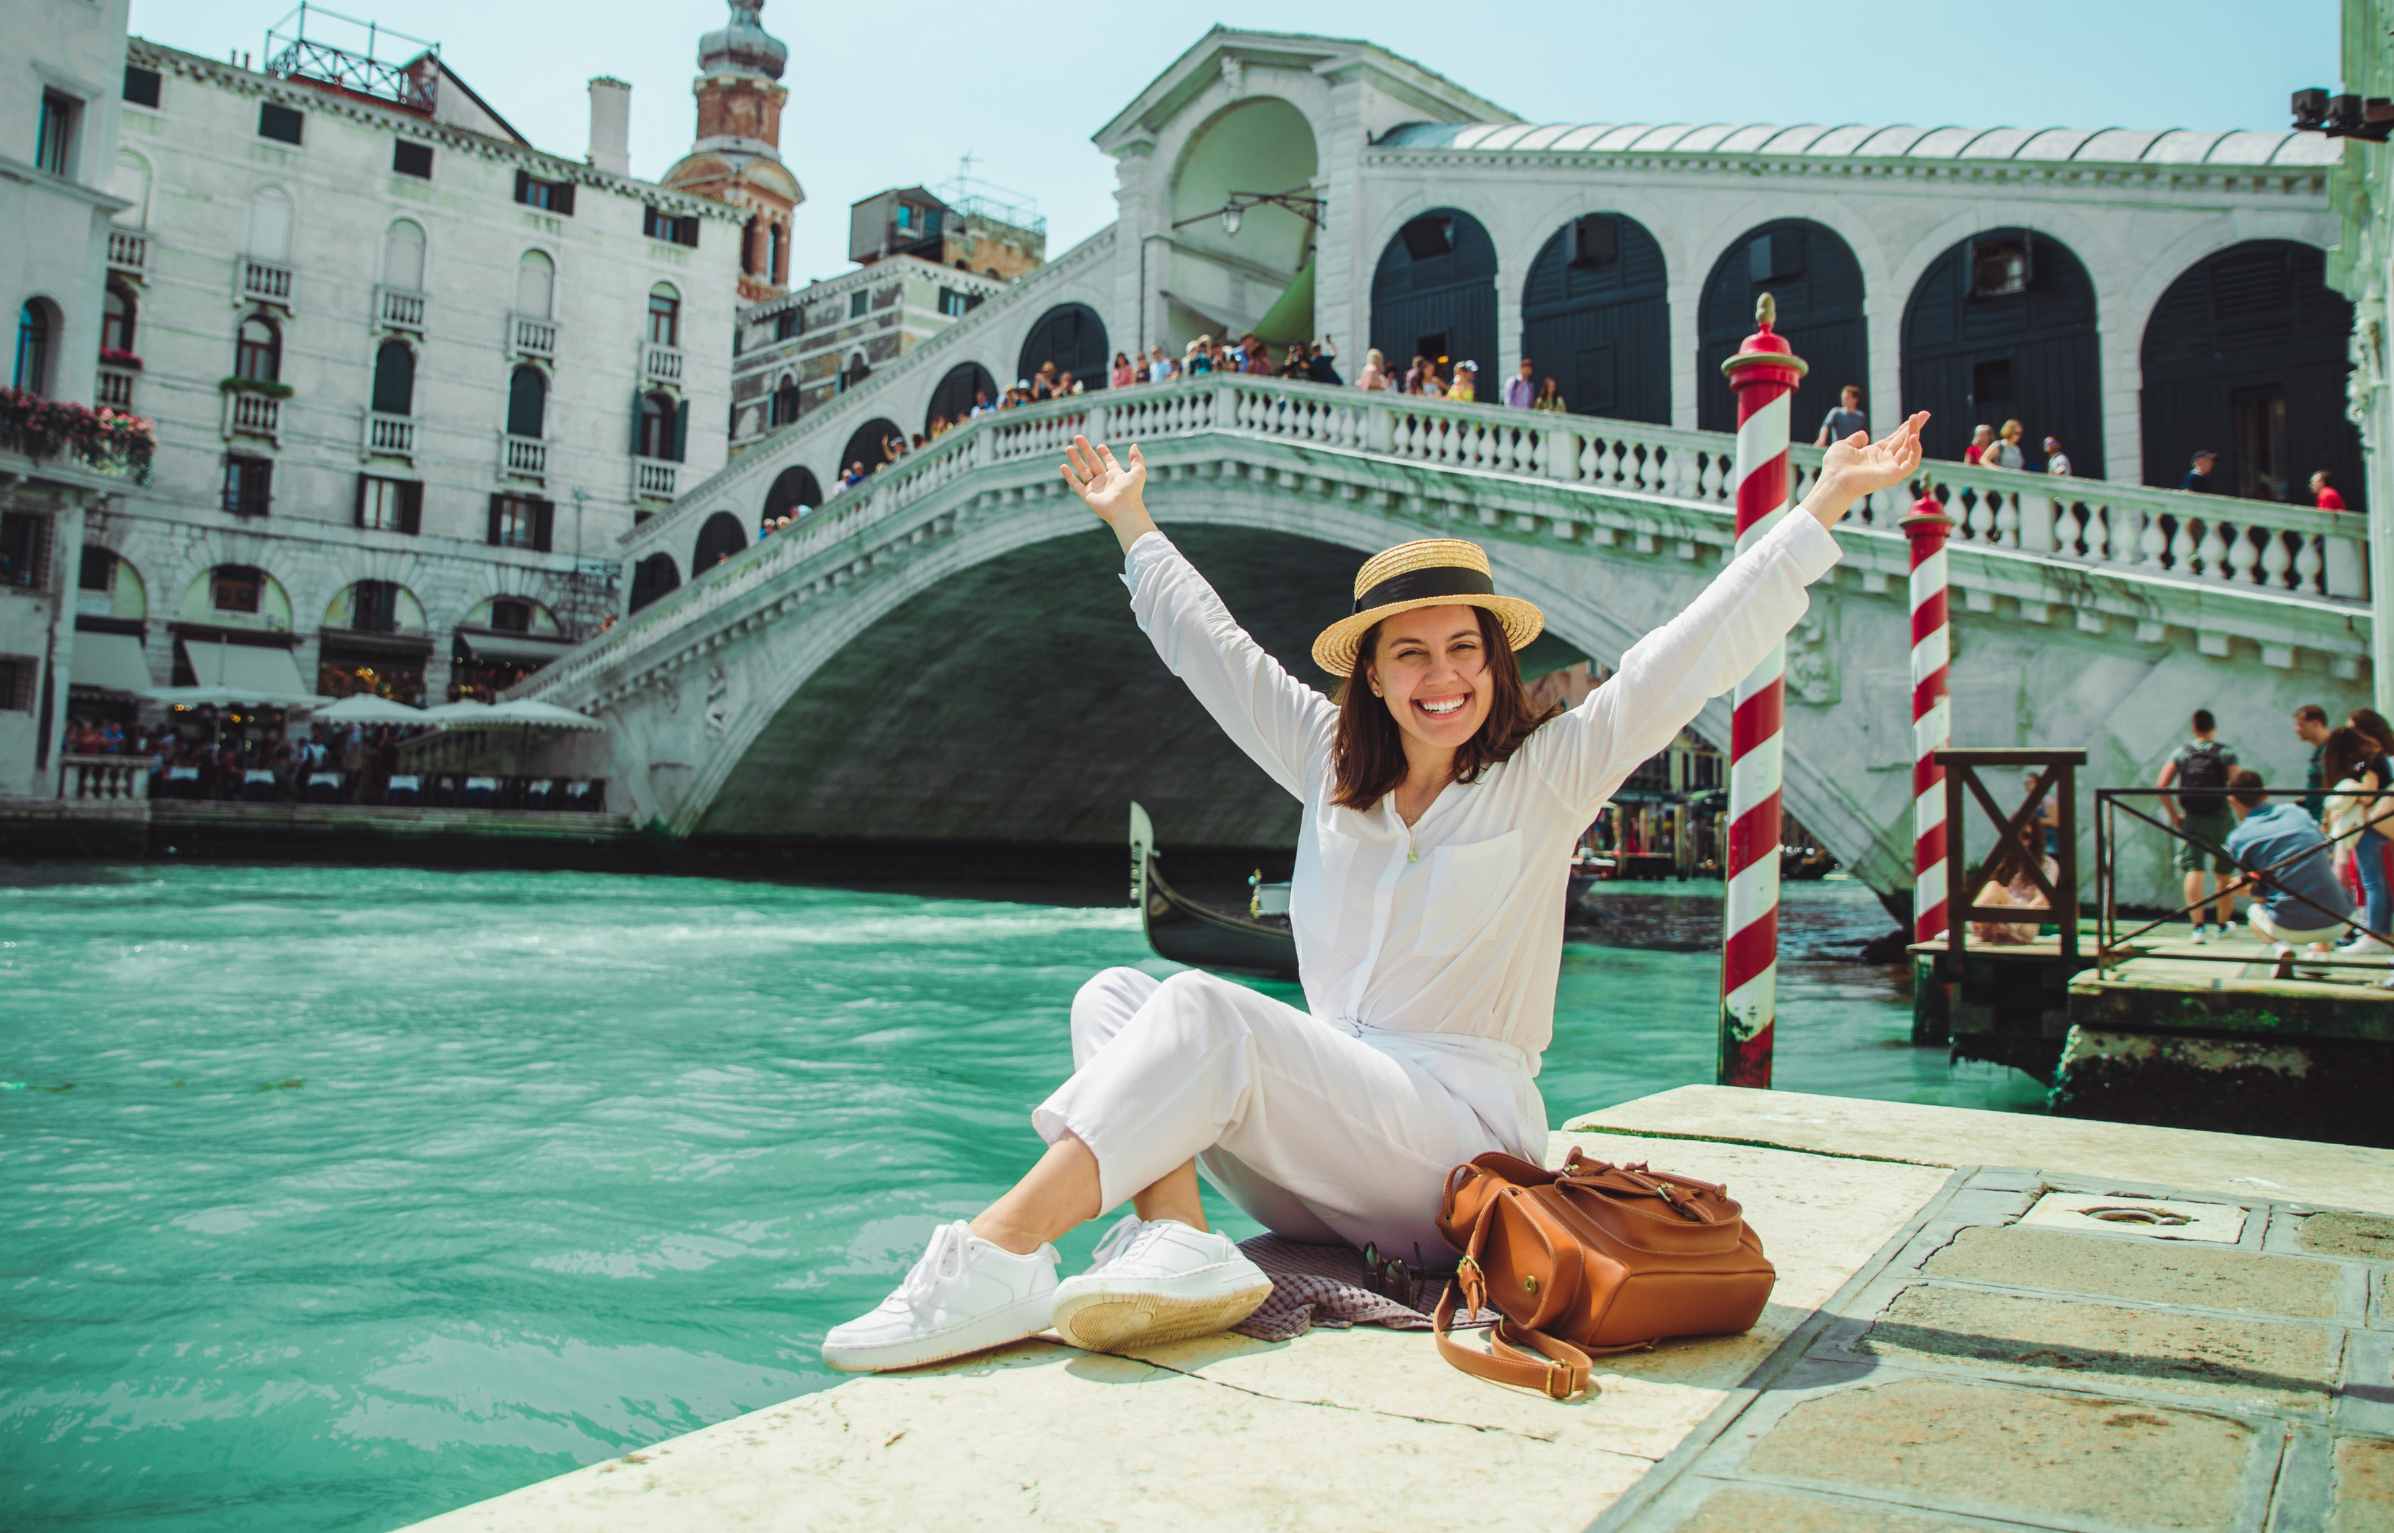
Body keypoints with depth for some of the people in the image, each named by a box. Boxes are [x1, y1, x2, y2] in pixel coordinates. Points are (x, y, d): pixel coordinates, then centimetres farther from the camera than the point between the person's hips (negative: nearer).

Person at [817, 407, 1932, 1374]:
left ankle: (995, 1261, -35)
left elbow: (1698, 651, -2)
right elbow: (1212, 650, 24)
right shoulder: (1333, 766, 14)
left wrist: (1825, 503, -4)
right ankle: (1173, 1241, -35)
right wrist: (1132, 524, 32)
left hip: (1457, 1133, -6)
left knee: (1202, 1010, -27)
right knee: (1113, 997, -12)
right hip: (1323, 1168, 6)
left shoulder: (1546, 775, 2)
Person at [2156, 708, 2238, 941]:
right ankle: (2223, 926, 24)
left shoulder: (2181, 752, 4)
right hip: (2219, 817, -1)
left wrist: (2174, 814, 5)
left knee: (2194, 871, -2)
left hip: (2190, 819, 1)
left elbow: (2160, 786, -3)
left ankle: (2198, 926, -12)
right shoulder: (2225, 752, -2)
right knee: (2223, 874, 13)